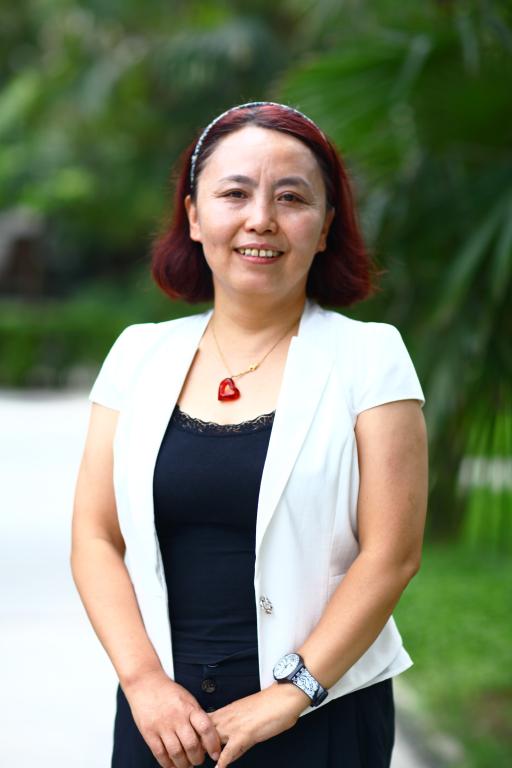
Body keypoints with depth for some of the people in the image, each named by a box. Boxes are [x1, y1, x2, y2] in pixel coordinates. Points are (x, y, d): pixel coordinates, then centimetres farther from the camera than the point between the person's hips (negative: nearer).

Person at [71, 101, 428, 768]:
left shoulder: (370, 356, -4)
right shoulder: (140, 355, 4)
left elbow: (393, 553, -9)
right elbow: (95, 537, 2)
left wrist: (289, 695, -15)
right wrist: (145, 680, -10)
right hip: (162, 712, 3)